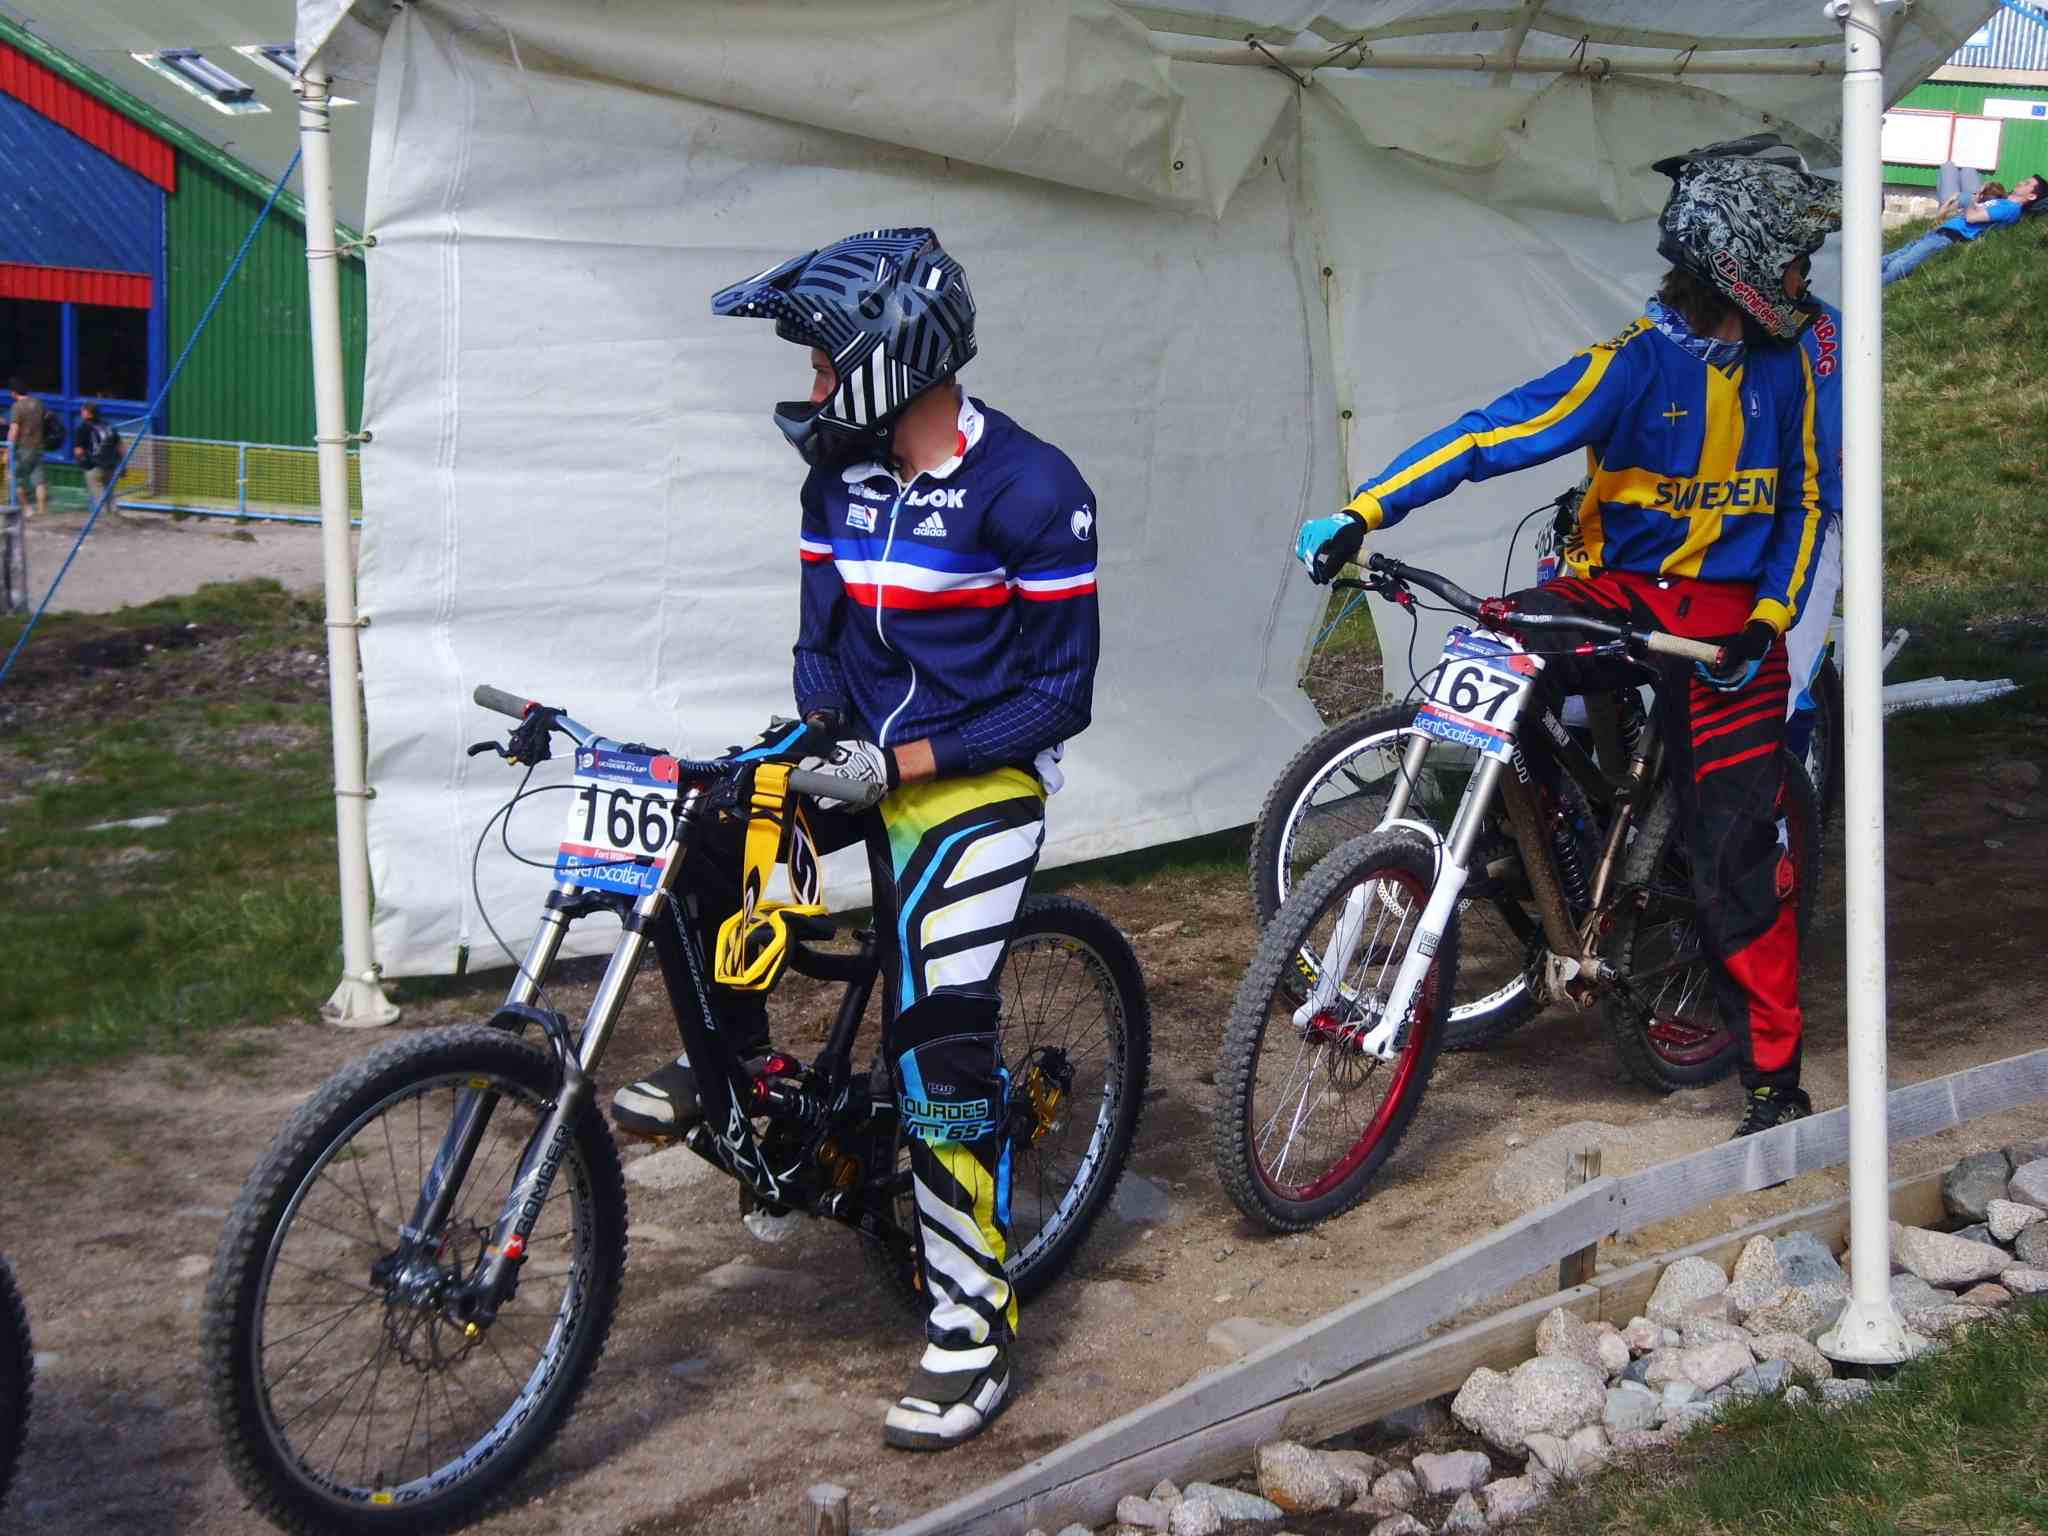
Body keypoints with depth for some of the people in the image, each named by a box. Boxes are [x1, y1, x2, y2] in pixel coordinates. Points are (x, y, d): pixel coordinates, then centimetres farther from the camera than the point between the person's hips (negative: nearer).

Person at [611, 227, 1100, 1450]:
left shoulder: (1031, 490, -17)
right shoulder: (841, 477, 3)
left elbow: (1059, 695, -15)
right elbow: (825, 641, 9)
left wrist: (899, 762, -23)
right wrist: (807, 741, -14)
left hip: (976, 785, -6)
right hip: (868, 759, 6)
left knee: (941, 1048, -12)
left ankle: (974, 1328, 2)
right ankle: (728, 1059, 10)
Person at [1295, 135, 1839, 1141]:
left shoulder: (1790, 362, -1)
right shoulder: (1638, 363, -15)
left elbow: (1805, 501, 8)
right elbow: (1492, 436, -23)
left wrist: (1769, 622, -7)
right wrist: (1360, 514, -32)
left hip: (1725, 618, 1)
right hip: (1616, 589, -1)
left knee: (1739, 855, -2)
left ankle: (1774, 1076, 10)